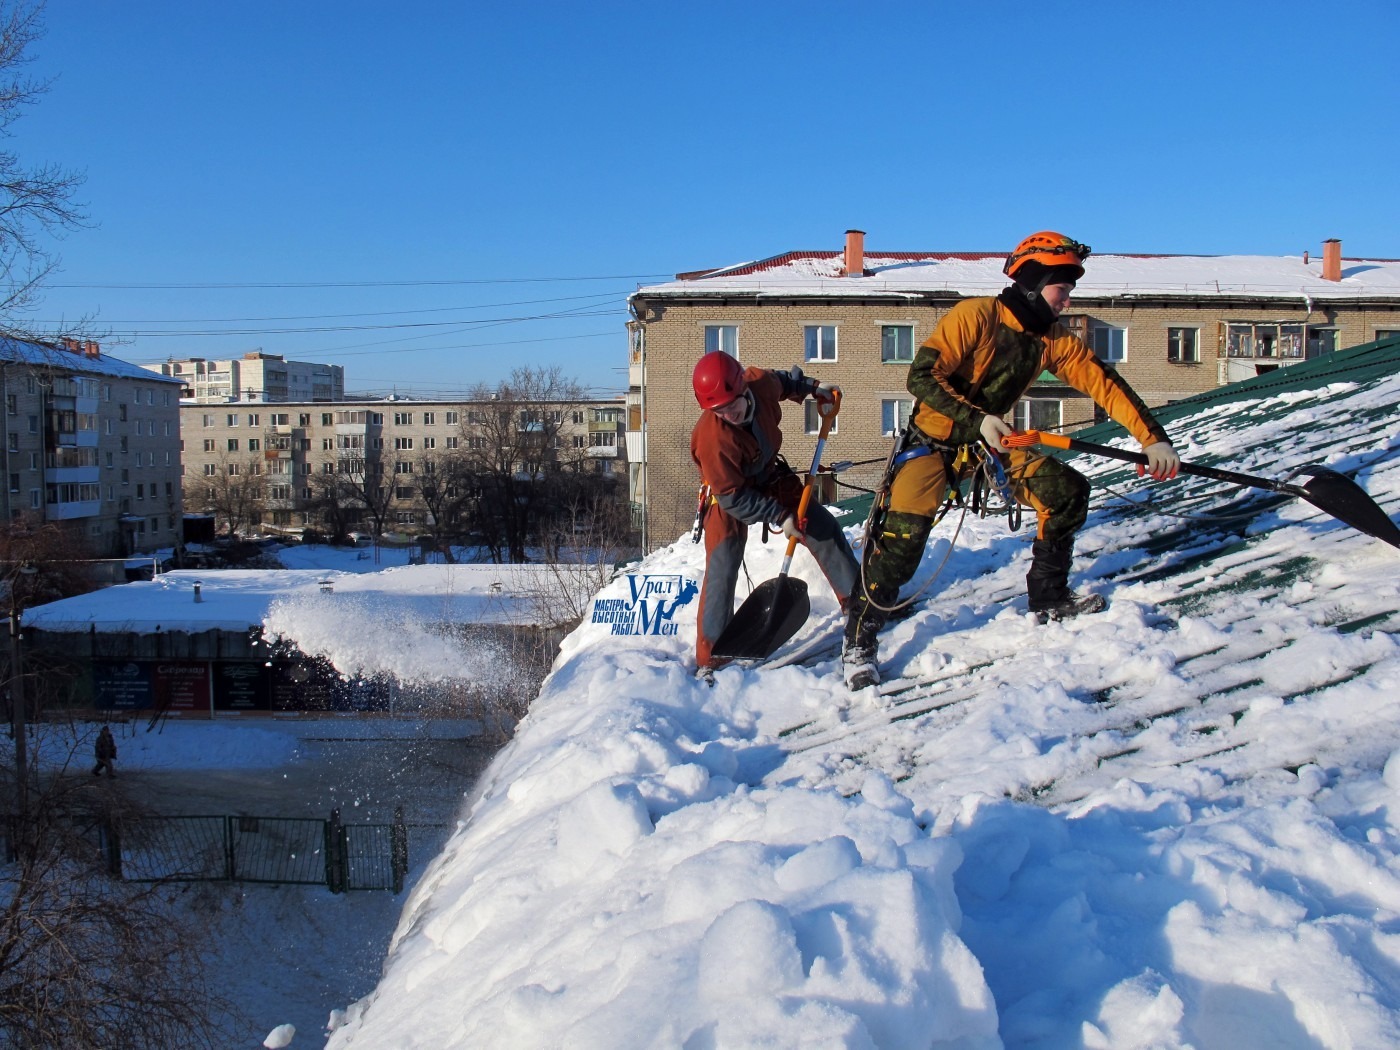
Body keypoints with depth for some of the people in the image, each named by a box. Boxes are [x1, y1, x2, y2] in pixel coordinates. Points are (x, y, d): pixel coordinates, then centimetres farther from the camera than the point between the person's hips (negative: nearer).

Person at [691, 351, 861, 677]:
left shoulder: (762, 383, -23)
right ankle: (710, 656, -7)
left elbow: (782, 381, 6)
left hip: (772, 478, 6)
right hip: (729, 497, -6)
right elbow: (732, 497, -28)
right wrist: (778, 516, -30)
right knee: (722, 570, -16)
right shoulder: (712, 438, -38)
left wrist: (812, 387, 12)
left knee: (823, 527, 4)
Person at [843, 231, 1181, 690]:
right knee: (905, 533, -22)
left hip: (991, 444, 7)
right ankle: (859, 641, -9)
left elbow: (1102, 382, -1)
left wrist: (1153, 438, -7)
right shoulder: (975, 315, -19)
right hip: (933, 440, -7)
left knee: (1067, 491, -3)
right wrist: (977, 419, -31)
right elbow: (922, 376, -24)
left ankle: (1049, 600, 14)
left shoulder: (1052, 339, 0)